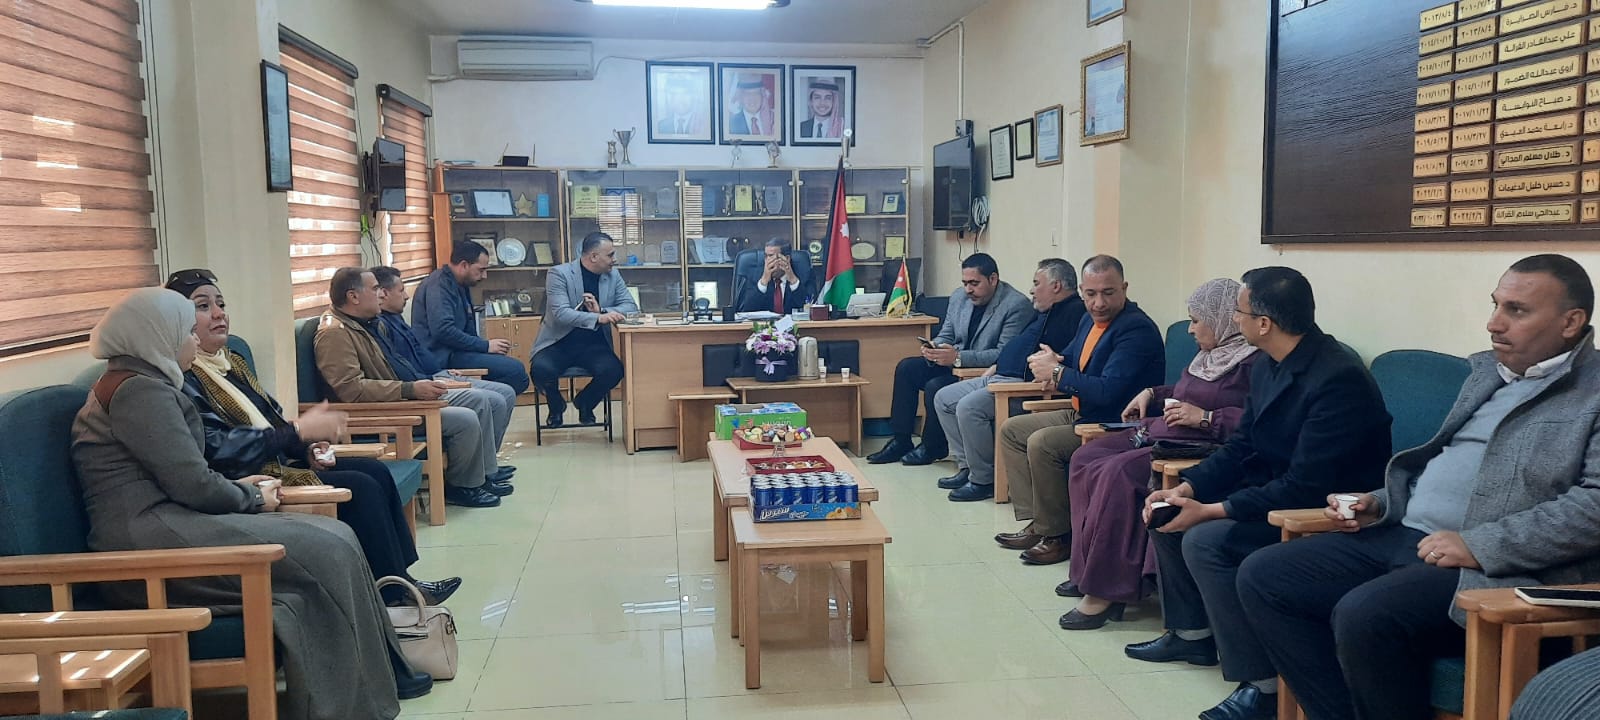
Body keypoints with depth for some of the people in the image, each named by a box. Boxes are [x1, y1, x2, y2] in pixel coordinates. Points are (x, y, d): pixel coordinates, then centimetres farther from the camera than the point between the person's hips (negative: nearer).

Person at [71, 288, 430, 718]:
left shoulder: (134, 383, 21)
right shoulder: (140, 390, -12)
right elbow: (192, 485, -17)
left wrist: (238, 488, 10)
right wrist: (251, 499, 0)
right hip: (148, 544, -10)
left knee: (334, 537, 0)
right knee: (324, 554, -15)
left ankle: (381, 672, 2)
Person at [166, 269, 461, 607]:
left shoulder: (232, 362, 15)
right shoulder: (183, 379, -14)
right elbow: (217, 448, -24)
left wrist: (306, 448, 0)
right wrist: (299, 430, -23)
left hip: (277, 461, 10)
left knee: (375, 471, -1)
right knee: (360, 488, -17)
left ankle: (400, 578, 2)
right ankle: (395, 594, -5)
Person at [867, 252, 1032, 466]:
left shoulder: (1017, 304, -18)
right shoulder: (959, 297, 6)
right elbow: (945, 335, 14)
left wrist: (958, 357, -32)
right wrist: (934, 348, -12)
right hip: (955, 363, 9)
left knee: (935, 387, -26)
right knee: (906, 368, -4)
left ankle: (933, 448, -1)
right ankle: (901, 441, 3)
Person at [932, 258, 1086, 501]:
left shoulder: (1075, 312, -9)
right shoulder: (1043, 312, 24)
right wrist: (996, 366, 18)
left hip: (1024, 383, -11)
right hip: (1000, 377, 11)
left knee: (969, 406, -29)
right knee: (943, 398, 8)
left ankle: (983, 480, -15)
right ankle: (966, 466, 7)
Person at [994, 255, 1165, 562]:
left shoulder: (1137, 329, -21)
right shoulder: (1090, 320, 8)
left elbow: (1107, 392, -29)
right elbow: (1067, 358, 20)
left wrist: (1057, 372, -17)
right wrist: (1049, 366, -6)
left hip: (1118, 426, -10)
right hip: (1080, 415, 10)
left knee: (1041, 443, -27)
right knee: (1011, 430, 10)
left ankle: (1056, 535, -12)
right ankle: (1036, 522, 6)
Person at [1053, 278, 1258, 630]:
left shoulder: (1254, 362, -12)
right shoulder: (1210, 355, 19)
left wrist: (1205, 418, -24)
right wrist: (1152, 393, 21)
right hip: (1159, 435, 11)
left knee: (1117, 471, -29)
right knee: (1085, 458, -3)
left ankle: (1106, 591, -23)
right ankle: (1089, 567, -5)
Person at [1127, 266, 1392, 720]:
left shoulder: (1337, 379, -26)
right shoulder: (1269, 366, 3)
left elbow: (1305, 486, -29)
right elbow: (1240, 447, 8)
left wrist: (1210, 511, -27)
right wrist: (1186, 489, -8)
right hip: (1274, 491, 10)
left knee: (1206, 540, -26)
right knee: (1168, 511, 7)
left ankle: (1263, 682, -15)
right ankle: (1192, 633, 21)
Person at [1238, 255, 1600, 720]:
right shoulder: (1486, 370, 20)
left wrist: (1478, 546, -22)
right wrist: (1380, 504, 10)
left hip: (1497, 566, -8)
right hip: (1405, 535, 9)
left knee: (1363, 615, -33)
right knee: (1262, 577, -4)